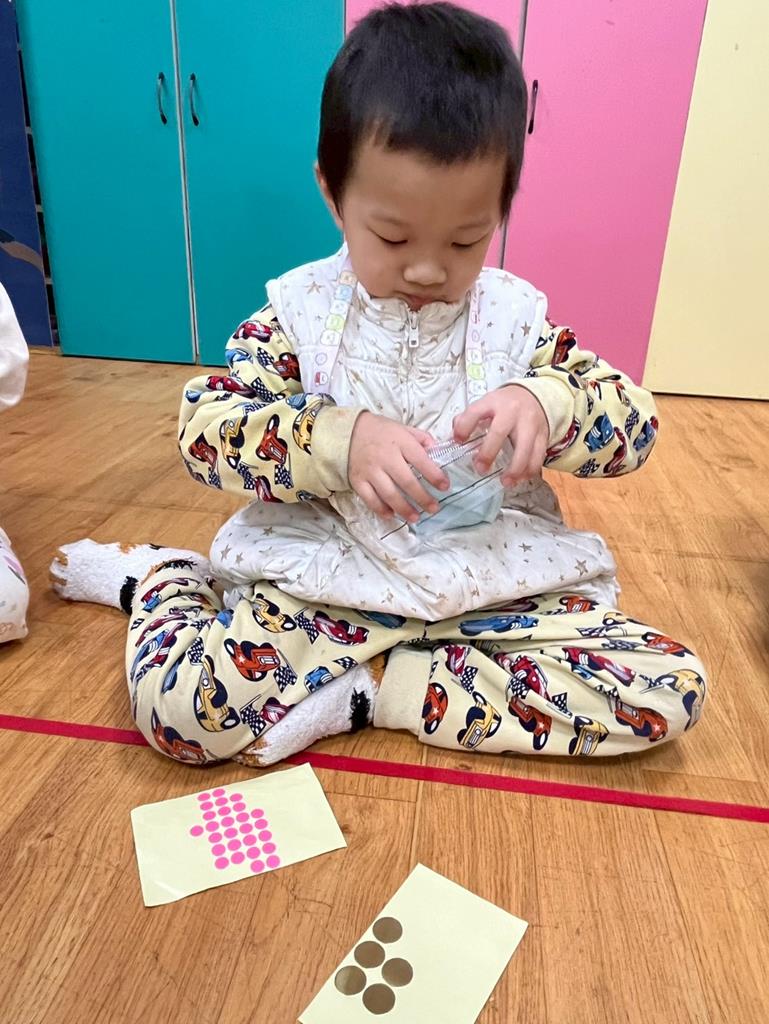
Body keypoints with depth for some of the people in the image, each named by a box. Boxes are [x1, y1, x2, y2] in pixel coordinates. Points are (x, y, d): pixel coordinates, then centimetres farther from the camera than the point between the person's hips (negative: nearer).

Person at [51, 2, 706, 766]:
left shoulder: (516, 316, 2)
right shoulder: (299, 309, -2)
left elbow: (636, 419, 2)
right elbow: (204, 426, -9)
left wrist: (545, 403, -21)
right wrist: (342, 440, -25)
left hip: (501, 589, 3)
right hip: (323, 586, -2)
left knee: (672, 689, -13)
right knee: (178, 702, -23)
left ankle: (375, 691, -11)